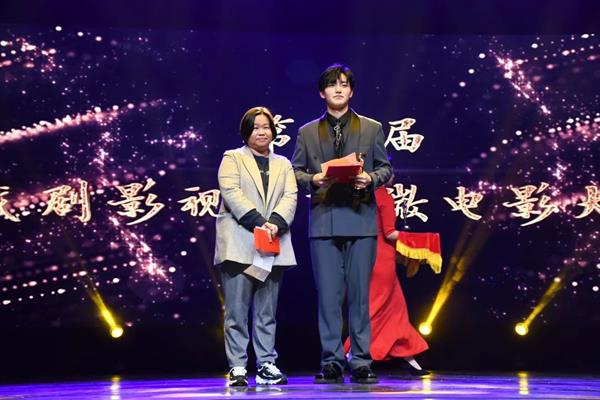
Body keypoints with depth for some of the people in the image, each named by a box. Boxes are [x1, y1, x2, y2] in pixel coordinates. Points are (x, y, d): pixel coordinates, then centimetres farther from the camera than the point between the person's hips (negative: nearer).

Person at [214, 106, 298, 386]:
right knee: (237, 309, -4)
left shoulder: (283, 164, 21)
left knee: (267, 311, 5)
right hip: (239, 246, -3)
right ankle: (237, 367, -1)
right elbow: (232, 193, -6)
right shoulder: (232, 159, 9)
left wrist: (275, 223, -12)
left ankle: (267, 365, 9)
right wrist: (258, 222, -16)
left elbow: (290, 197, 7)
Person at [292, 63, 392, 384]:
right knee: (328, 294, 0)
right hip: (323, 221, 1)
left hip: (360, 219, 0)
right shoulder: (307, 132, 13)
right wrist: (312, 179, -10)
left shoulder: (372, 128, 11)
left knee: (359, 294, 0)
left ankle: (361, 363, 7)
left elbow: (386, 168, 11)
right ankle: (331, 363, 7)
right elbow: (296, 171, 11)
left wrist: (370, 178, -10)